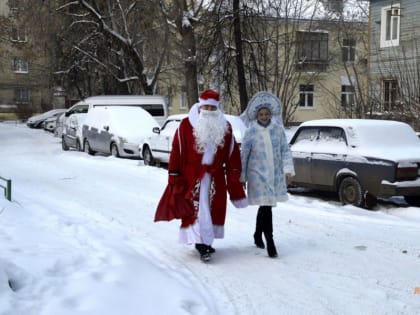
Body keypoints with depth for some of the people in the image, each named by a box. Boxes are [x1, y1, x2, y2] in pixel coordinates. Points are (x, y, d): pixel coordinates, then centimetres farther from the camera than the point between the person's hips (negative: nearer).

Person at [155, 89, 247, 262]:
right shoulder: (186, 125, -6)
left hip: (216, 176, 4)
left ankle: (205, 241, 24)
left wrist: (234, 174, 6)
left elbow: (232, 153, 10)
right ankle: (202, 244, -7)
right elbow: (177, 151, -5)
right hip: (192, 175, -4)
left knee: (214, 209, 10)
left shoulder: (225, 127, 6)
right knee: (197, 209, -8)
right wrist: (174, 175, -6)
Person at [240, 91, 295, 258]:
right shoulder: (250, 133, -5)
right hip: (258, 175, -3)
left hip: (275, 174, 3)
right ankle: (270, 242, -4)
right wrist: (242, 177, 4)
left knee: (265, 206, 15)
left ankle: (257, 235, 35)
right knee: (266, 207, -10)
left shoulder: (278, 129, 1)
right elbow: (243, 155, 1)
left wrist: (288, 169, -5)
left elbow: (285, 150, 5)